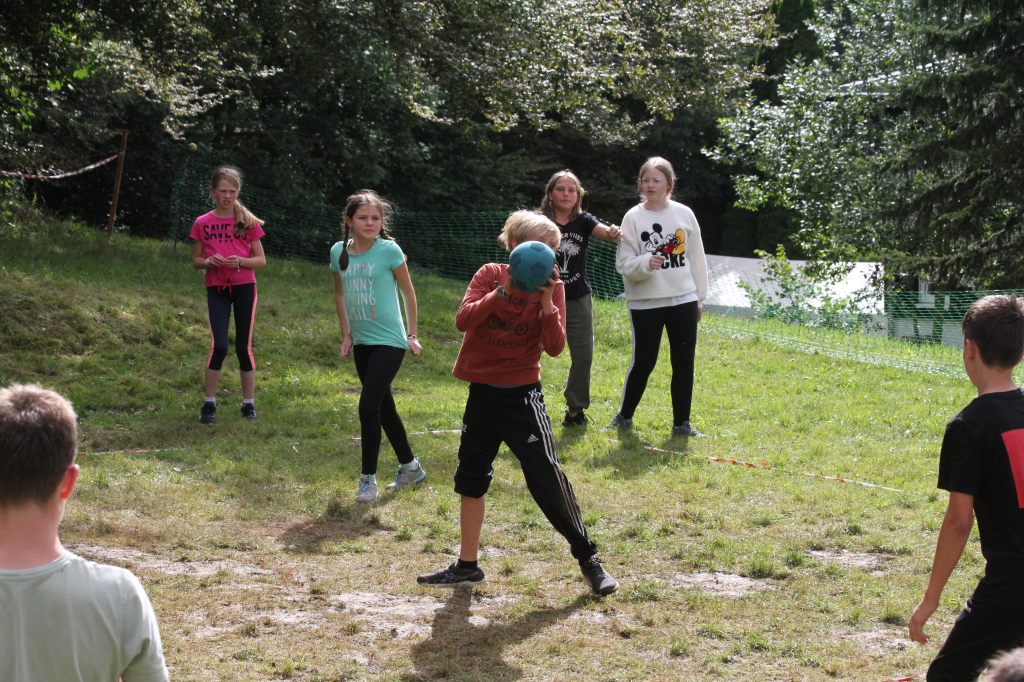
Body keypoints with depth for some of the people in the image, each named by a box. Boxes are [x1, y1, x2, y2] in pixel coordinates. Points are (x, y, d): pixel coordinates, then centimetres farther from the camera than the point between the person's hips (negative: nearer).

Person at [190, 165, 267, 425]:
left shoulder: (247, 222, 1)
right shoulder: (202, 223, 3)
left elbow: (261, 260, 3)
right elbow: (195, 260, 9)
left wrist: (241, 261, -16)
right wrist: (208, 262, -13)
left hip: (244, 287, 0)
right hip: (216, 288, 0)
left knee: (244, 346, 2)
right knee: (219, 346, -11)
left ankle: (249, 404, 13)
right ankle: (209, 404, 1)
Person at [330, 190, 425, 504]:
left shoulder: (389, 250, -13)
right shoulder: (339, 251, 1)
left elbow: (408, 292, -4)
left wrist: (412, 335, -2)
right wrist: (346, 334, 10)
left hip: (389, 341, -6)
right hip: (361, 342, 6)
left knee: (369, 405, -13)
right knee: (384, 407, 15)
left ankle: (368, 478, -3)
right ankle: (410, 467, 31)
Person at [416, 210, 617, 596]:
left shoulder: (551, 288, -5)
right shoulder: (490, 275, -1)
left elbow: (555, 347, -13)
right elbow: (463, 320, -16)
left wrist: (546, 301, -23)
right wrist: (504, 291, -24)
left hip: (522, 396, -3)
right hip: (482, 393, 4)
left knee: (547, 478, -10)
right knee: (471, 479, 13)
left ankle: (588, 558, 3)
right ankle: (467, 565, 26)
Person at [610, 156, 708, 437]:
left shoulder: (684, 214, 3)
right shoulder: (633, 218, -4)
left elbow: (696, 258, 9)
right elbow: (624, 264, -7)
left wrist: (699, 297, 10)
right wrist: (645, 263, -26)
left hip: (683, 299, 3)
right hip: (645, 302, -3)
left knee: (684, 362, 5)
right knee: (643, 361, 1)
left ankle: (681, 422, 16)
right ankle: (624, 415, 20)